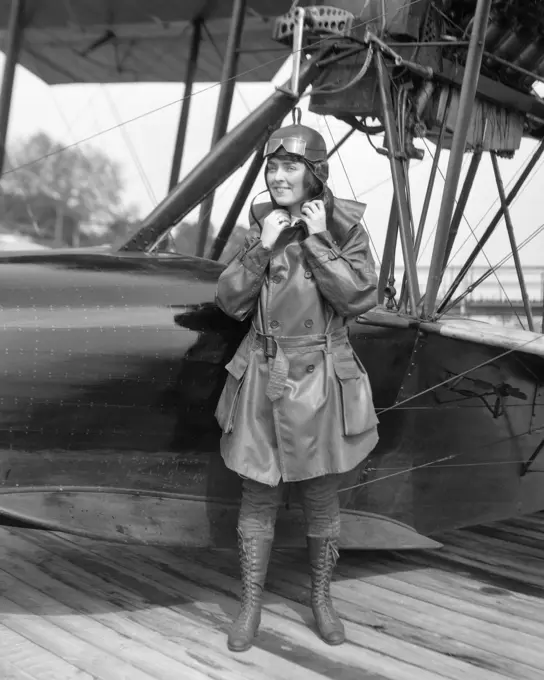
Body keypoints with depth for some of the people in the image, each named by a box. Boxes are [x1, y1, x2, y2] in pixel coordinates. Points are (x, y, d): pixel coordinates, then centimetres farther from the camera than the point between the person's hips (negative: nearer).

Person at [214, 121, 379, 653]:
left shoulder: (345, 228, -5)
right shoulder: (260, 226, 2)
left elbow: (360, 299, -16)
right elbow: (231, 302, -2)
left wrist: (319, 241, -18)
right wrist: (262, 248, -14)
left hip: (319, 382, -1)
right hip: (263, 379, 2)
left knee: (321, 498, 12)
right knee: (258, 496, 9)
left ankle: (321, 597, 33)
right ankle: (250, 603, 26)